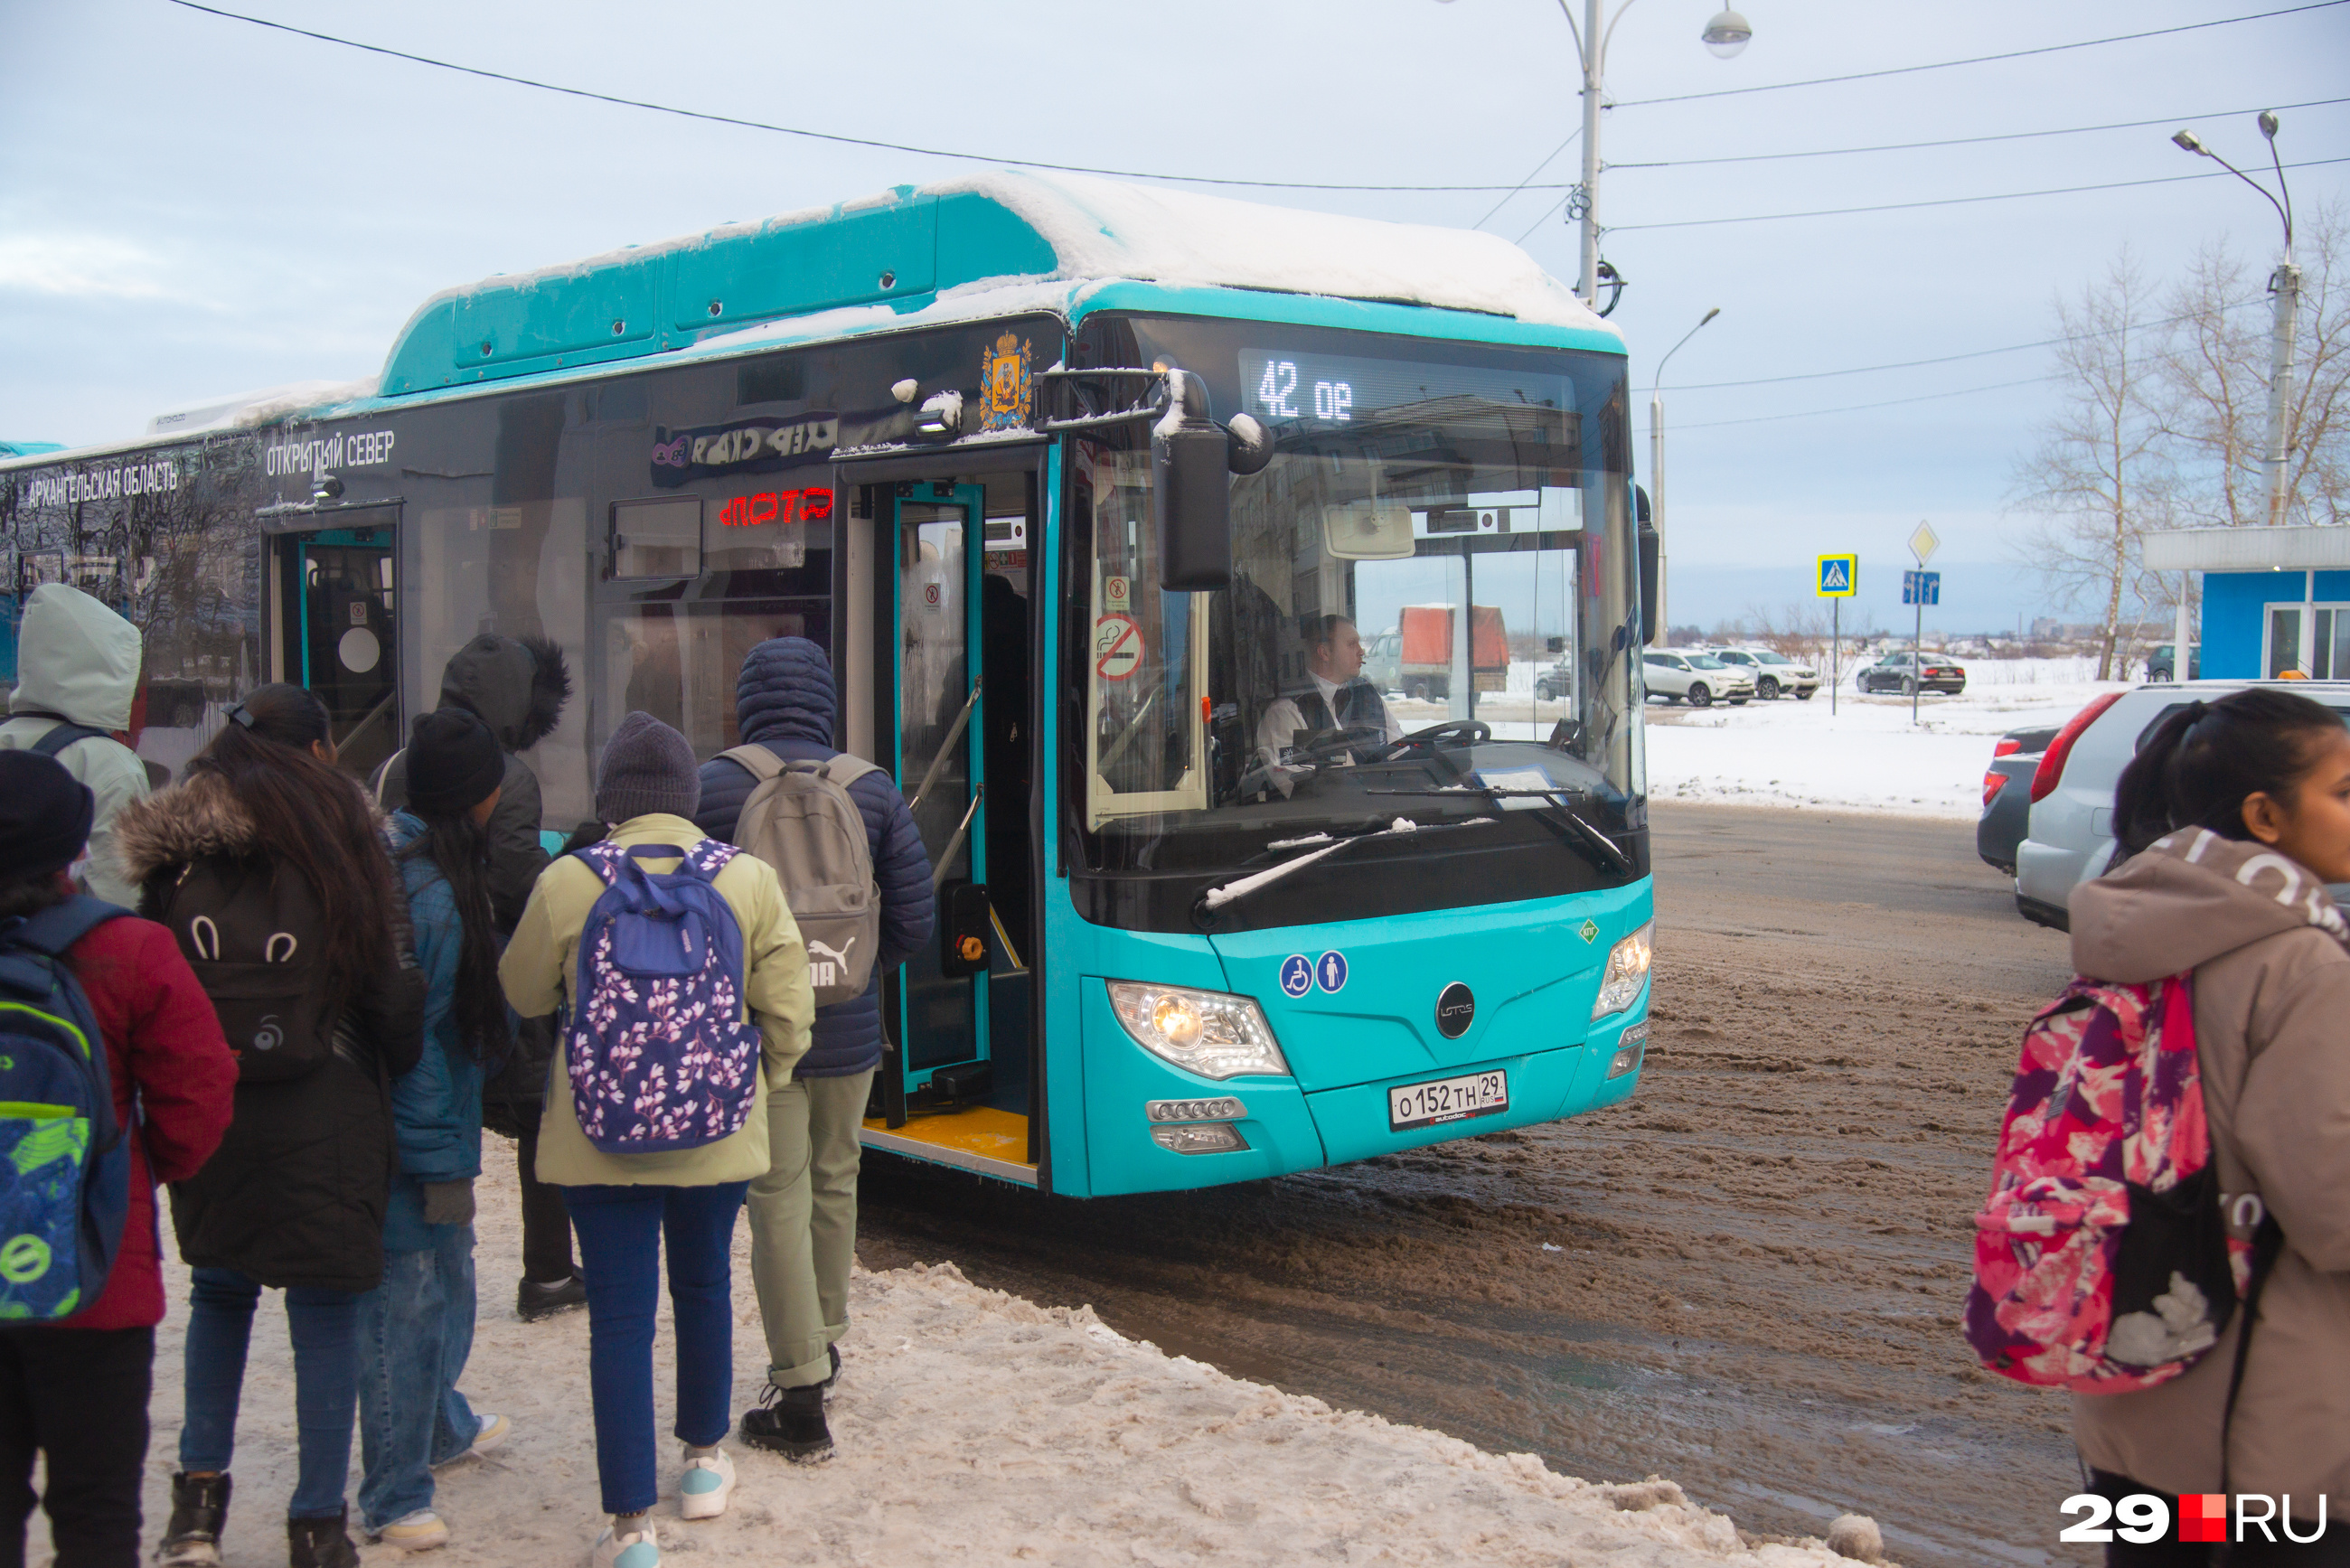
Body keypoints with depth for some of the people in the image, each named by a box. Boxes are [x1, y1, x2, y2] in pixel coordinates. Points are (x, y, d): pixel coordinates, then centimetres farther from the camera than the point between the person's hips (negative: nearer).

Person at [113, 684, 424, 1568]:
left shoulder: (173, 849, 3)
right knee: (325, 1311, 5)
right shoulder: (334, 841, -6)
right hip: (323, 1120, -3)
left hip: (204, 1116, 3)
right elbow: (391, 988, -4)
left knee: (219, 1290, 22)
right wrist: (401, 1078, 11)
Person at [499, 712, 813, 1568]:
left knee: (619, 1319, 2)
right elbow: (786, 1010, -3)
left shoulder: (567, 882, -10)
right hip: (717, 1135, 2)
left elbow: (524, 993, 5)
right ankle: (705, 1463, 38)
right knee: (704, 1288, 23)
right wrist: (760, 1083, 16)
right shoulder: (750, 879, -6)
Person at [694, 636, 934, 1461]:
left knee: (778, 1200, 1)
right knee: (834, 1183, 21)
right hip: (847, 1031, 3)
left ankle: (800, 1397, 1)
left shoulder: (709, 787, -8)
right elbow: (913, 918, 0)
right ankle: (824, 1344, 38)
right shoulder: (873, 791, -1)